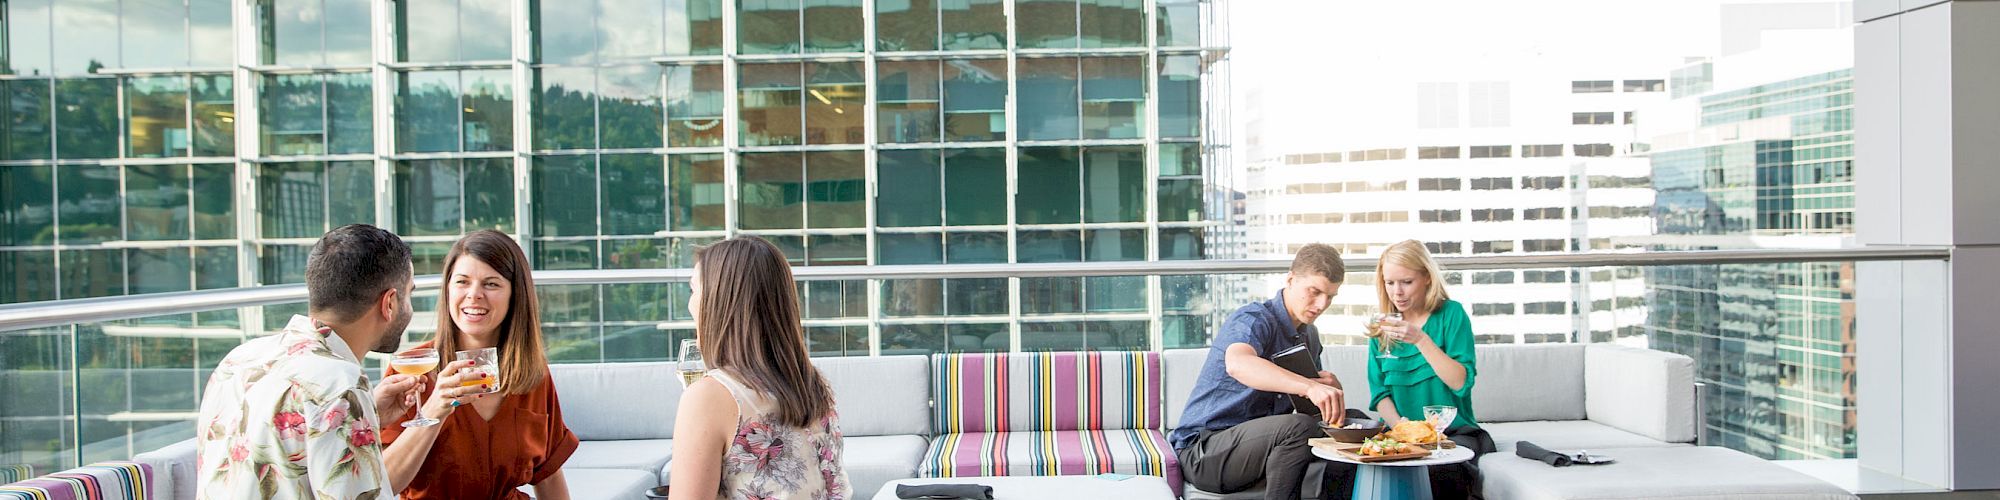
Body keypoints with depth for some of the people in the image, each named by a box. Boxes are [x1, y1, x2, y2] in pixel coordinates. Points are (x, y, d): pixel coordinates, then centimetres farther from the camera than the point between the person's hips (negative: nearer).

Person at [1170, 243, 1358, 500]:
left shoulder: (1309, 335, 12)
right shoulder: (1254, 319, -16)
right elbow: (1237, 363, -41)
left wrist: (1330, 387, -4)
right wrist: (1309, 387, -53)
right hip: (1203, 452, -8)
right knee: (1299, 426, -32)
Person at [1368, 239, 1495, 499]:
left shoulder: (1451, 314, 0)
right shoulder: (1383, 327, 10)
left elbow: (1461, 382, -11)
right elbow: (1380, 393, 6)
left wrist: (1420, 340, -21)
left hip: (1455, 431, -3)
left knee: (1440, 473, -36)